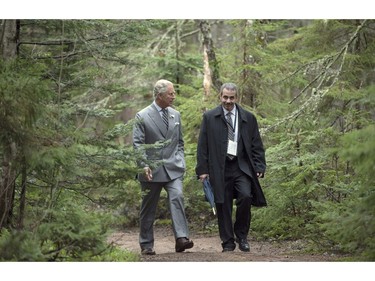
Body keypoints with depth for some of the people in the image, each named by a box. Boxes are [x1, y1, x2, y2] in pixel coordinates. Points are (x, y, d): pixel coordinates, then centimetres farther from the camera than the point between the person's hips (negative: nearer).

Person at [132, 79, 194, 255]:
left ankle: (181, 238, -26)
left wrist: (180, 160, 9)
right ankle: (146, 245, 14)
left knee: (177, 198, -19)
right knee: (148, 208, 4)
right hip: (151, 170, -3)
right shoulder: (142, 116, -3)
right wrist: (144, 165, -17)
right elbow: (137, 143, -7)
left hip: (173, 168, 3)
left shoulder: (175, 115, 12)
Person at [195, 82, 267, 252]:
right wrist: (202, 169, -2)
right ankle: (228, 243, 12)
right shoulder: (209, 117, 5)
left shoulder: (248, 118, 8)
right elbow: (202, 146, 5)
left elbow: (257, 145, 10)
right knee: (223, 206, 1)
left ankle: (241, 235, 0)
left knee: (246, 197, -20)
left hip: (242, 167, 0)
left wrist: (259, 167, 1)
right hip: (219, 168, 0)